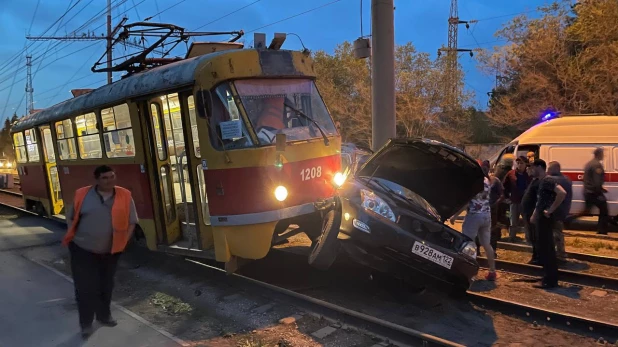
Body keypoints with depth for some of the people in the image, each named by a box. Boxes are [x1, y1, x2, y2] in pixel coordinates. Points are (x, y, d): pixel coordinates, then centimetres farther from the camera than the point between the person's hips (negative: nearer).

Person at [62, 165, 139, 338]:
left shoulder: (125, 196, -6)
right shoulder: (82, 194, -7)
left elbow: (131, 221, 0)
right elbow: (70, 217, 4)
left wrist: (123, 242, -6)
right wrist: (73, 235, -5)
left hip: (110, 251, 2)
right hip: (82, 249, -2)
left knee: (106, 285, 16)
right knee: (85, 287, 0)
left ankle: (104, 315, 36)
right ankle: (86, 323, 16)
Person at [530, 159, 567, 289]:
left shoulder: (548, 180, -16)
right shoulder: (542, 181, 14)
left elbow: (562, 193, -32)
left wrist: (551, 210, -25)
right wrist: (534, 216, 18)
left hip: (545, 219, -10)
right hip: (541, 218, 10)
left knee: (546, 249, -5)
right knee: (546, 249, 15)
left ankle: (551, 281, 0)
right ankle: (550, 278, 23)